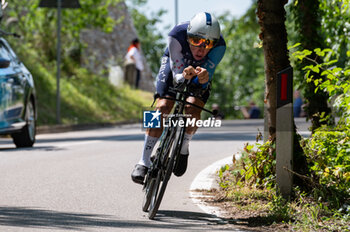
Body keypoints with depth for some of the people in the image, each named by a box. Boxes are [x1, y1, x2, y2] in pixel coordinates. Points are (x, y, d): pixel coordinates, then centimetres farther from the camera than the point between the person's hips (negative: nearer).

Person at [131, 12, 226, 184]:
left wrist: (203, 77, -63)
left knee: (192, 108, -23)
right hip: (175, 65, -1)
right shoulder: (177, 35, -39)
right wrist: (184, 76, -59)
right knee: (163, 107, -20)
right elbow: (177, 74, -35)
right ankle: (144, 161, -16)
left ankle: (183, 150, 3)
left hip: (201, 69, 1)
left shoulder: (219, 46, -36)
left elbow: (206, 77, -39)